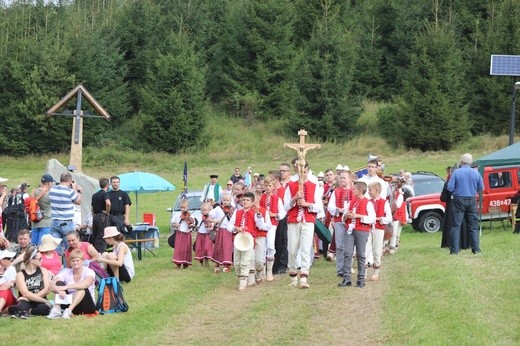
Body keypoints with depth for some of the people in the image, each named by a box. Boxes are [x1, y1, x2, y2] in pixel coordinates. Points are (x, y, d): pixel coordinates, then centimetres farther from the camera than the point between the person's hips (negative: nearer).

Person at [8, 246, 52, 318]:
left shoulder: (43, 271, 11)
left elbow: (47, 289, -1)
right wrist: (44, 300, -17)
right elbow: (25, 294, -12)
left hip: (39, 302, 5)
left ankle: (27, 311, -23)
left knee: (46, 308, -36)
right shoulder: (20, 275, 1)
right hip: (26, 302, -5)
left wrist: (31, 298, -13)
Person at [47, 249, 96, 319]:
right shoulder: (66, 272, 1)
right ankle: (56, 310, -33)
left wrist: (66, 287, -41)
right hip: (70, 303, 3)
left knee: (82, 288, -31)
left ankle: (69, 311, -44)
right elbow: (52, 286, -14)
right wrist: (59, 290, -37)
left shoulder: (89, 272, -9)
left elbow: (86, 284, -33)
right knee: (59, 283, -15)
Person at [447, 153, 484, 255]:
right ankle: (476, 248, 11)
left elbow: (450, 188, -11)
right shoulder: (476, 173, 0)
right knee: (473, 226, 11)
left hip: (459, 201, -3)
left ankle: (454, 249, -1)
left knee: (456, 226, 1)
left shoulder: (456, 172, -10)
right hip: (472, 201, 3)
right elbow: (481, 188, 7)